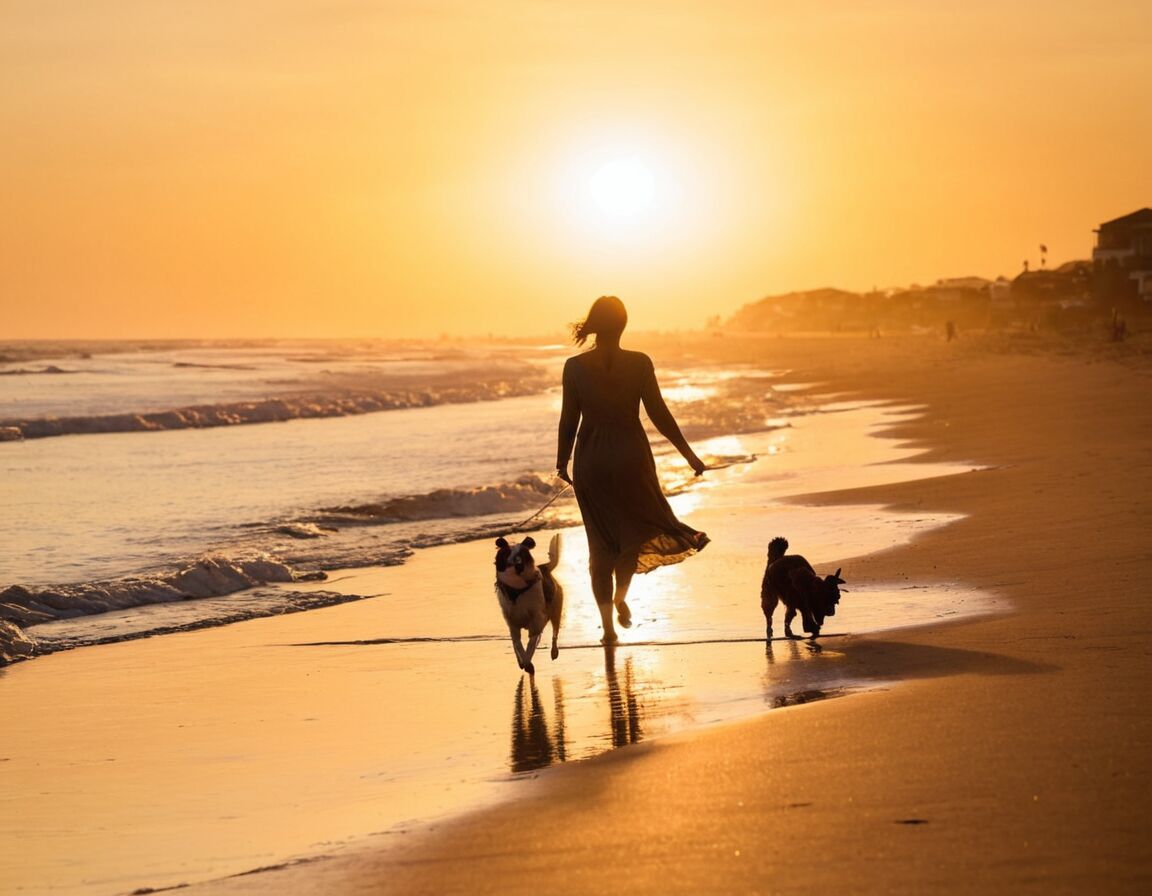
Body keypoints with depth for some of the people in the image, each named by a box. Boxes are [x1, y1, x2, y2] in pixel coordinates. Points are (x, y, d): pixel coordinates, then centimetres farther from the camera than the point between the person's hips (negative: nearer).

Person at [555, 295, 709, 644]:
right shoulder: (639, 364, -9)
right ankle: (620, 593, 10)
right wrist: (688, 453, 4)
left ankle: (608, 624, 5)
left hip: (591, 459, 1)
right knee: (636, 525, 24)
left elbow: (569, 419, -3)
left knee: (601, 542, 9)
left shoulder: (575, 367, -8)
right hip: (631, 455, -1)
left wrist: (562, 462, 11)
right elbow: (659, 413, -6)